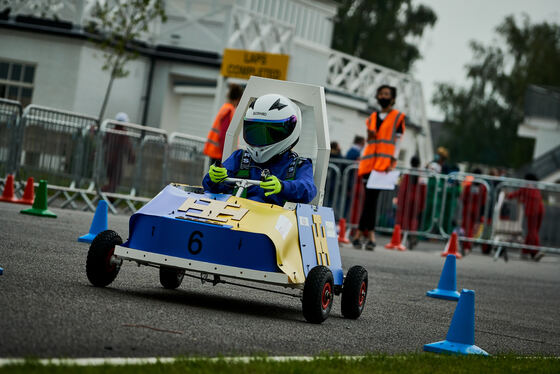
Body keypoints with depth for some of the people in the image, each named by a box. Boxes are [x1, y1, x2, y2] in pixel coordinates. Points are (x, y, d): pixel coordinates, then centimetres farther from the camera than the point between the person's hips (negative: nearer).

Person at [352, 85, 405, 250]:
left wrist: (392, 162, -9)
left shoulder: (398, 117, 7)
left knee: (372, 195, -13)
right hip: (369, 161, 4)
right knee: (370, 196, 0)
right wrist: (362, 161, 9)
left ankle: (360, 232, -13)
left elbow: (398, 141, 2)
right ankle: (370, 234, 0)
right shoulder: (372, 118, 19)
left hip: (385, 161, -4)